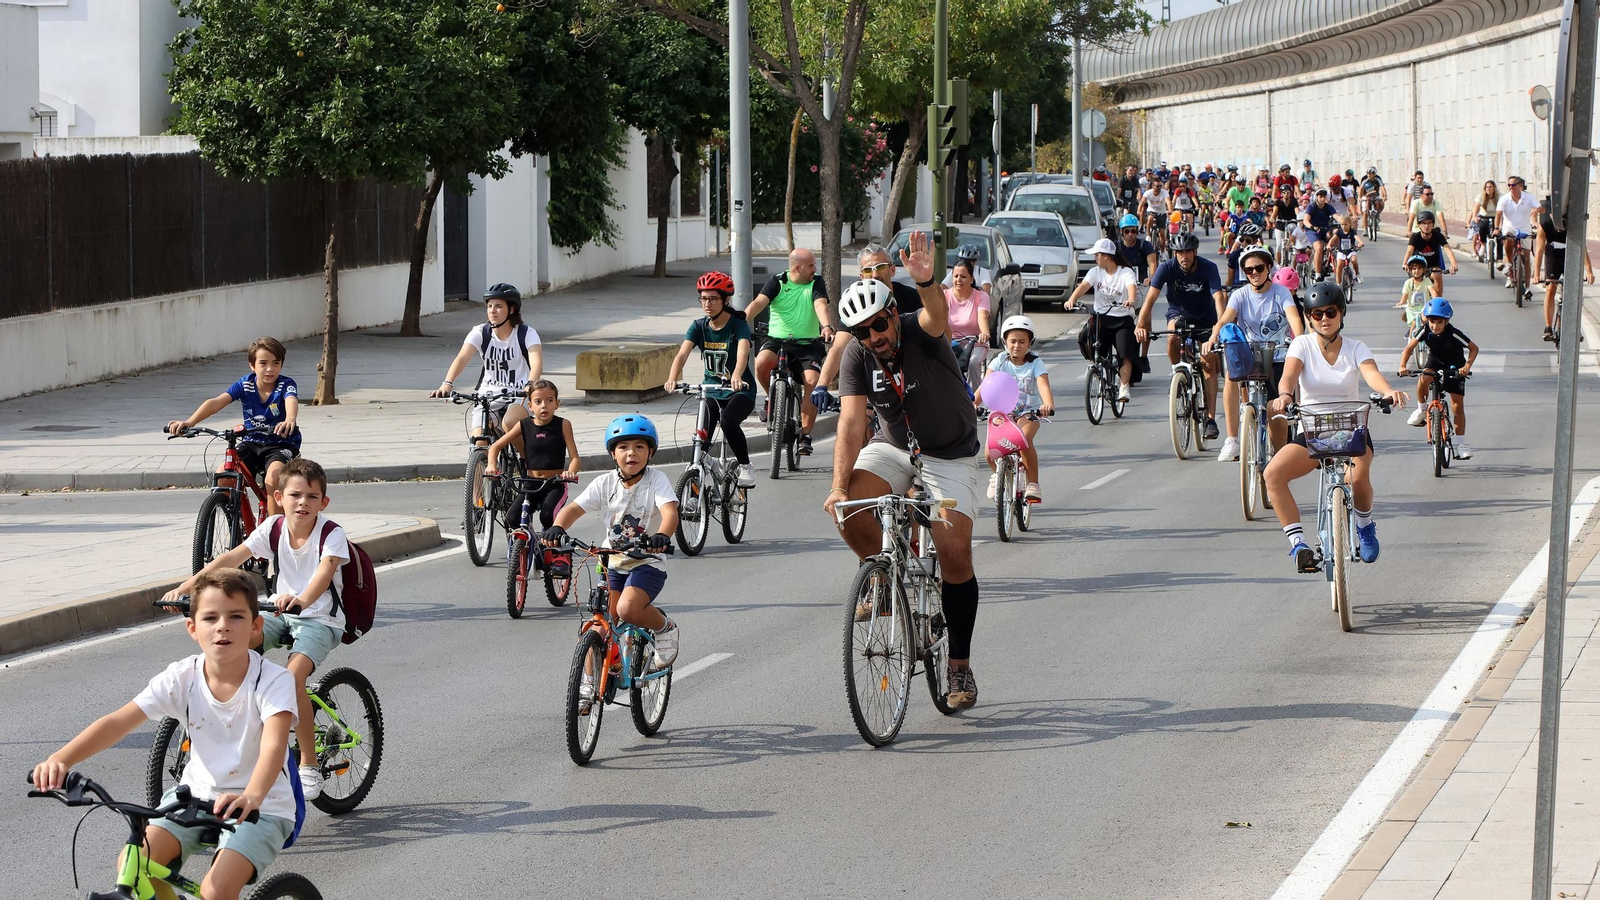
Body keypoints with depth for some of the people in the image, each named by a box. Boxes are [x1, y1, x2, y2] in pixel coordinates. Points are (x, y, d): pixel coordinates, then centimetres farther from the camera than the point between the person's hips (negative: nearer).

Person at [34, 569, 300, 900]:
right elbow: (118, 722, -17)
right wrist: (61, 759, -35)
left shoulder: (273, 680, -19)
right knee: (132, 865, -18)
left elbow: (274, 747, -35)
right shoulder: (181, 677, -9)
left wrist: (252, 797, -57)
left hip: (261, 807, -4)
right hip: (198, 794, 4)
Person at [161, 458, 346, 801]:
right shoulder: (274, 527, -4)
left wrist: (300, 600, -55)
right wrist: (190, 583, -26)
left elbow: (324, 573, -34)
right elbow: (233, 558, -13)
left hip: (320, 620, -5)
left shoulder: (331, 534, -15)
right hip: (280, 614, 5)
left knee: (293, 675, -30)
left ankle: (309, 766, -18)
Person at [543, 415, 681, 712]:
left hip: (647, 563, -4)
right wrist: (557, 527, -34)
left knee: (627, 609, -28)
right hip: (612, 562, 4)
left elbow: (670, 511, -28)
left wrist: (662, 536, -50)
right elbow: (575, 508, -12)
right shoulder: (605, 483, -4)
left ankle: (664, 627, 3)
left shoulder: (656, 480, -12)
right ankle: (588, 686, 14)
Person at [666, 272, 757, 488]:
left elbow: (743, 352, -33)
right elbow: (682, 353, -16)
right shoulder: (699, 326, -2)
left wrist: (736, 377, -55)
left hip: (740, 391, -4)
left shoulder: (738, 325, -14)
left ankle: (746, 466, -12)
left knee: (728, 421, -33)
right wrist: (672, 380, -37)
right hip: (711, 391, 4)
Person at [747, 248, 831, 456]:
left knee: (812, 381, -23)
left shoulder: (816, 283, 2)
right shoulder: (777, 283, 0)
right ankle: (772, 397, 1)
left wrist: (827, 326, -37)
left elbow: (820, 305, -16)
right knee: (762, 363, -32)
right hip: (777, 339, 0)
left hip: (808, 344, 0)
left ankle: (805, 435, -13)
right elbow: (759, 303, -15)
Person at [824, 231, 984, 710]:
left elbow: (937, 316, -47)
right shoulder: (857, 357, -14)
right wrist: (838, 485, -36)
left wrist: (925, 282, -70)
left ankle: (960, 665, 0)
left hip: (950, 455, -3)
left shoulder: (919, 333, -22)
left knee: (954, 551, -16)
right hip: (895, 447, 3)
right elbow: (852, 424, -22)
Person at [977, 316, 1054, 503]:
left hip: (1029, 412, -2)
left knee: (1024, 439, -33)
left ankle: (1033, 483, -18)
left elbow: (1044, 386, -22)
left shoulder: (1036, 364, -5)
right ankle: (997, 475, 12)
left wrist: (1048, 404, -43)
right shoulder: (999, 362, 0)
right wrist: (973, 402, -30)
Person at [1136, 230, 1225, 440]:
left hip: (1204, 317, -1)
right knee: (1173, 338, -34)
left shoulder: (1208, 268, -24)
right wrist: (1141, 325, -43)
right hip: (1178, 313, 1)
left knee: (1209, 366, -7)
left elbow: (1218, 298, -36)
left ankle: (1211, 419, -3)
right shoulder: (1167, 268, -22)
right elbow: (1150, 297, -29)